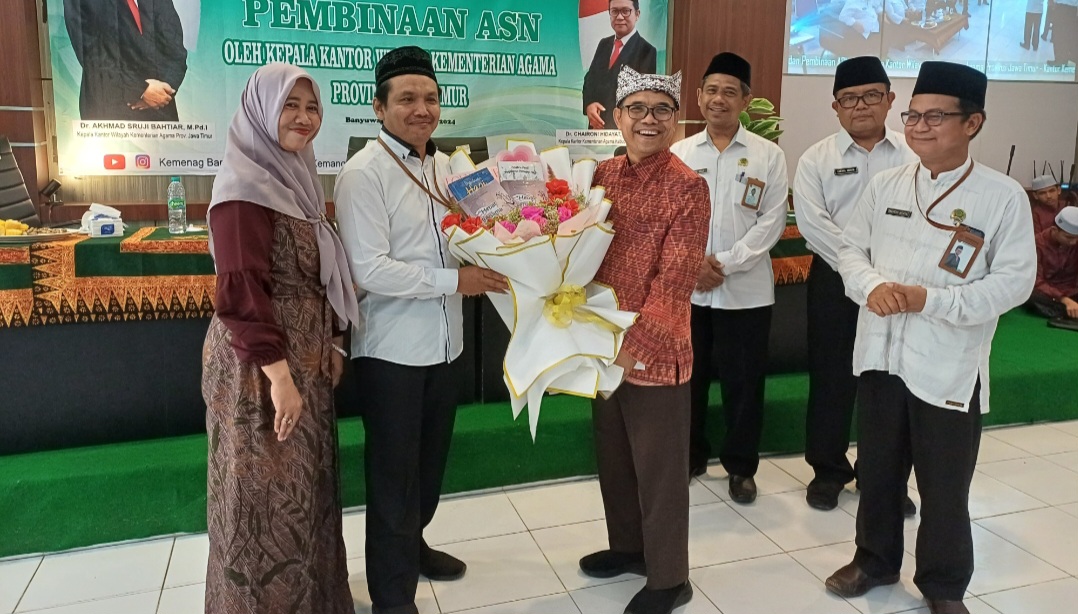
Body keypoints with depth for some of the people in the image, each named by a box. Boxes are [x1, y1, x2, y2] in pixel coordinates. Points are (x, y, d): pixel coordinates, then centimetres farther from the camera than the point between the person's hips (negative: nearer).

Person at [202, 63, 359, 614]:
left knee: (302, 485, 19)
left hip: (302, 358, 9)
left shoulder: (294, 177, 12)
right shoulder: (246, 186, -16)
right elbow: (241, 291, -22)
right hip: (262, 369, -9)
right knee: (269, 497, 4)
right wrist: (280, 374, -23)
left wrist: (329, 344, 15)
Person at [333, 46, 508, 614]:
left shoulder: (443, 165, 8)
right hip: (391, 349, -7)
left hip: (442, 342, 7)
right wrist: (454, 281, -20)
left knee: (431, 460, 22)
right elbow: (370, 270, -22)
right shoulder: (363, 174, -15)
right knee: (393, 475, 6)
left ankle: (412, 545, 46)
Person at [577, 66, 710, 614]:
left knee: (659, 469, 8)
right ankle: (628, 545, 43)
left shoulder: (688, 188, -12)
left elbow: (674, 281, -19)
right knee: (613, 457, 21)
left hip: (656, 352, -6)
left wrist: (635, 343, -27)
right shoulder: (602, 175, 6)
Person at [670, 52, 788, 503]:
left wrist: (725, 263, -13)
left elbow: (772, 222, -5)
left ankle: (741, 466, 24)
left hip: (746, 289, -1)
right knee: (686, 376, 11)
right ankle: (688, 457, 30)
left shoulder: (769, 156, 1)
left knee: (743, 381, 7)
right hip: (685, 287, 2)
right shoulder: (679, 153, 6)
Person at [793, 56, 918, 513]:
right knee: (831, 377, 6)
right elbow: (812, 223, -10)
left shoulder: (914, 155, 4)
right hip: (835, 279, -1)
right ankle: (827, 470, 23)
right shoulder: (817, 159, 1)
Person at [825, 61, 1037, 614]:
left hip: (949, 366, -3)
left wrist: (931, 300, -22)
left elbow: (1014, 280, -10)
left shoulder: (1003, 196, -8)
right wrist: (871, 285, -15)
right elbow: (851, 247, 7)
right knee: (877, 470, 18)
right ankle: (874, 561, 40)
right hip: (880, 354, 4)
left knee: (944, 486, 10)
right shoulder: (885, 185, 4)